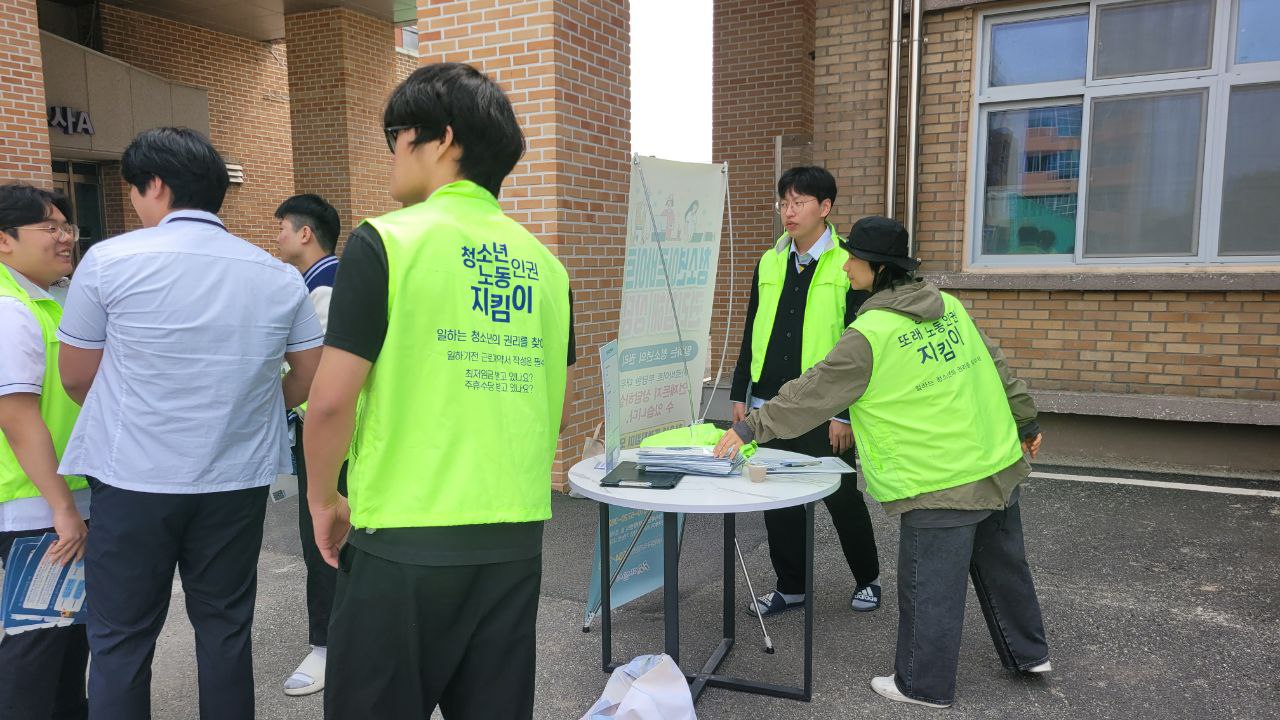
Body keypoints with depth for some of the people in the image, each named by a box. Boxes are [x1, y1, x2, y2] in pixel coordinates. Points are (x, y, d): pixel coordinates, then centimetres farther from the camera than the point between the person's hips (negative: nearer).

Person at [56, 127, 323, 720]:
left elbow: (76, 377, 2)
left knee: (121, 639, 11)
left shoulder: (109, 260, -7)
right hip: (238, 479, 3)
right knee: (225, 628, 14)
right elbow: (310, 378, 5)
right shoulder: (278, 276, 0)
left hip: (134, 478, -2)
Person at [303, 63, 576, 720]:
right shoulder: (542, 262, 6)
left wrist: (323, 499, 6)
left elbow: (331, 401, -11)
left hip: (406, 542, -5)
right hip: (518, 540, 5)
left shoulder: (385, 242, -9)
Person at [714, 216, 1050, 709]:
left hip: (941, 484, -8)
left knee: (929, 587, 6)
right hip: (999, 464, 9)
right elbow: (996, 365, 13)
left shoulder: (870, 333, -18)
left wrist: (750, 427, -7)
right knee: (1002, 565, 24)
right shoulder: (949, 306, 4)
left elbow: (811, 395, -15)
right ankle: (1027, 653, 42)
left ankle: (924, 685, 21)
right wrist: (1026, 422, 25)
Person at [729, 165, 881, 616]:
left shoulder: (848, 265, -7)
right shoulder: (769, 263, 9)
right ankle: (791, 586, 28)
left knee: (841, 498, 10)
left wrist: (845, 413, -12)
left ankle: (867, 579, 32)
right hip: (770, 406, 5)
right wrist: (740, 393, 11)